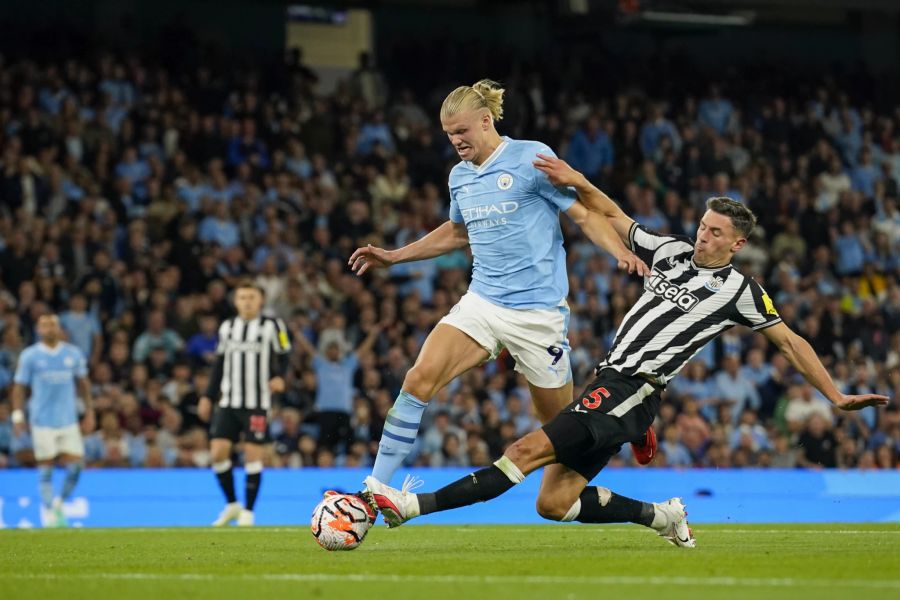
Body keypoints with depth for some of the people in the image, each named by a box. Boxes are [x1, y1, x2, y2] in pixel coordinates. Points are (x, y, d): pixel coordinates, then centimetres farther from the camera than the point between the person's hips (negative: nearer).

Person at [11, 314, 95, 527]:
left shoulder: (73, 354, 7)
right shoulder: (30, 356, -1)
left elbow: (83, 383, 16)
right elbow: (19, 387, 2)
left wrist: (89, 411, 13)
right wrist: (18, 415, -6)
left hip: (69, 420, 3)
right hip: (43, 421, -3)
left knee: (75, 467, -4)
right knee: (46, 470, -3)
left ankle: (59, 503, 18)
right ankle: (50, 512, 7)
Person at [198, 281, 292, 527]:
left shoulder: (272, 326, -2)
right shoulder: (227, 327, 11)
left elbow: (284, 356, 2)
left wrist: (279, 377, -18)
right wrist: (208, 397, 16)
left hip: (257, 403, -4)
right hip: (228, 402, 4)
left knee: (253, 454, -4)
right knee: (218, 452, -5)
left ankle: (248, 511, 7)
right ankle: (232, 505, 13)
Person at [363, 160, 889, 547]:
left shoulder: (739, 291, 2)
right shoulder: (674, 252, 17)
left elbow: (791, 343, 7)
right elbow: (612, 217, 24)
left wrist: (837, 397, 4)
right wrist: (579, 183, 7)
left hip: (633, 392, -8)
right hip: (612, 383, 8)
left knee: (530, 451, -19)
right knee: (556, 504, 1)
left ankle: (413, 506, -28)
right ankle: (663, 517, 16)